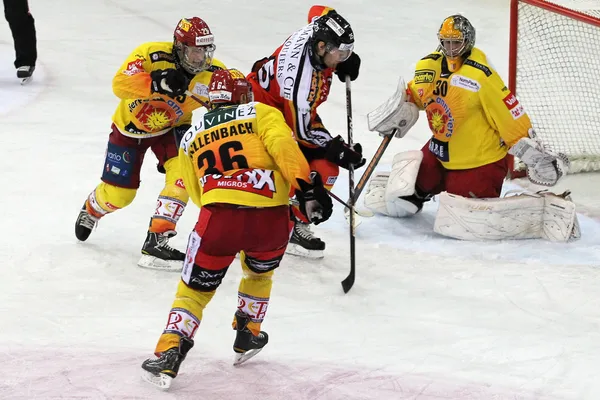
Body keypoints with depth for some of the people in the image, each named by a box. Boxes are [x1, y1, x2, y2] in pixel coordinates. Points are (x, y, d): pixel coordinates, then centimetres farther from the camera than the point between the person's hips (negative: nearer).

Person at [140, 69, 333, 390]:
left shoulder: (191, 137, 25)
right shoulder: (261, 113, 15)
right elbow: (284, 147, -4)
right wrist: (307, 189, -9)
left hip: (218, 218, 0)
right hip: (271, 219, 0)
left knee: (195, 289, 13)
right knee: (259, 273, 31)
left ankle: (168, 355, -2)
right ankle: (247, 337, 38)